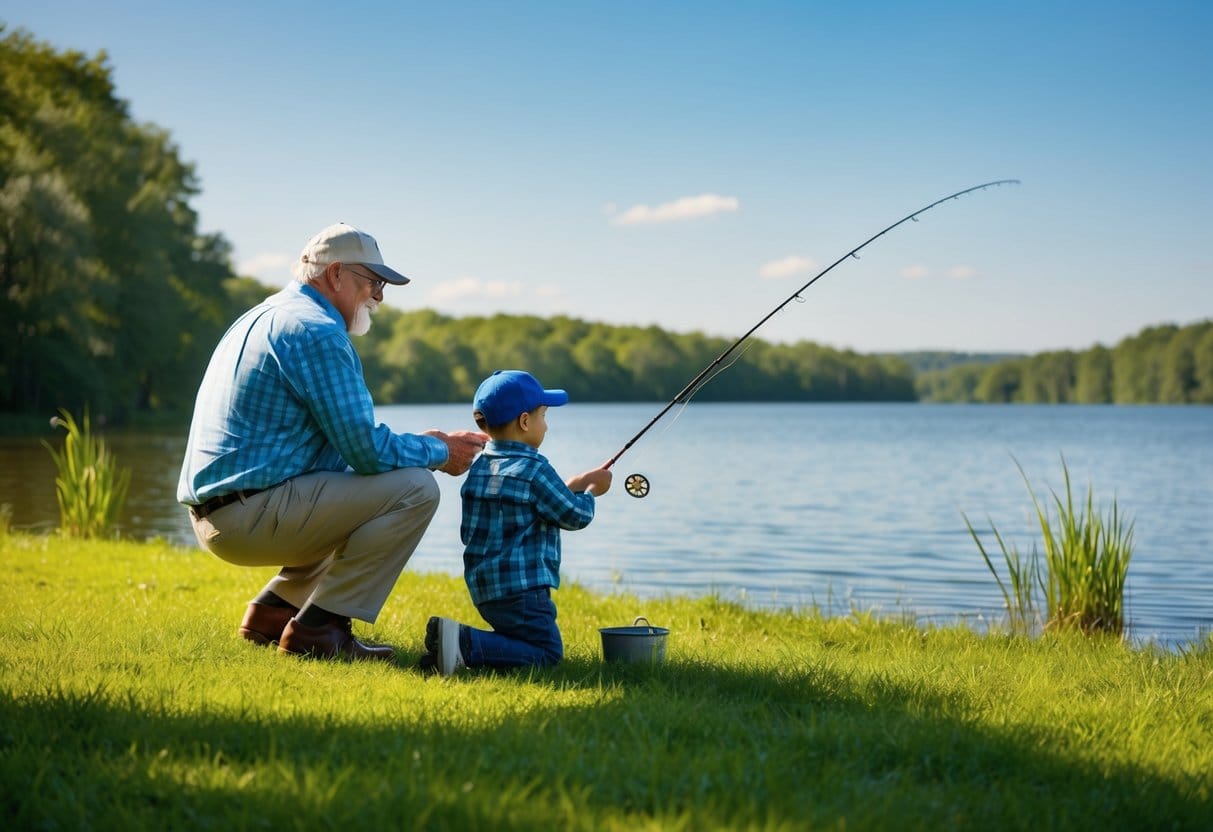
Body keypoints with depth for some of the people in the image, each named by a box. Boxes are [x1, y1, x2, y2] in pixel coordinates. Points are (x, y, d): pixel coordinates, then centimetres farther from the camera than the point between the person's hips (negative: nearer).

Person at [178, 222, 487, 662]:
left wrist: (424, 445, 17)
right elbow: (366, 449, -17)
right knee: (414, 489, -13)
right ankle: (317, 627, -8)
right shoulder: (317, 331, -13)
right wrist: (439, 453, 1)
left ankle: (275, 608, 17)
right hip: (251, 516, -11)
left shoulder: (267, 317, 20)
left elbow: (342, 441, 26)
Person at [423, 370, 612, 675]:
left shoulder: (479, 469, 13)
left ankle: (450, 638, 1)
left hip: (484, 588, 9)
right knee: (547, 652, -7)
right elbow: (575, 517, -4)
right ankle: (465, 644, -21)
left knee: (518, 637, 19)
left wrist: (569, 488, 26)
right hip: (521, 587, -9)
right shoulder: (534, 469, -12)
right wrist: (590, 492, 17)